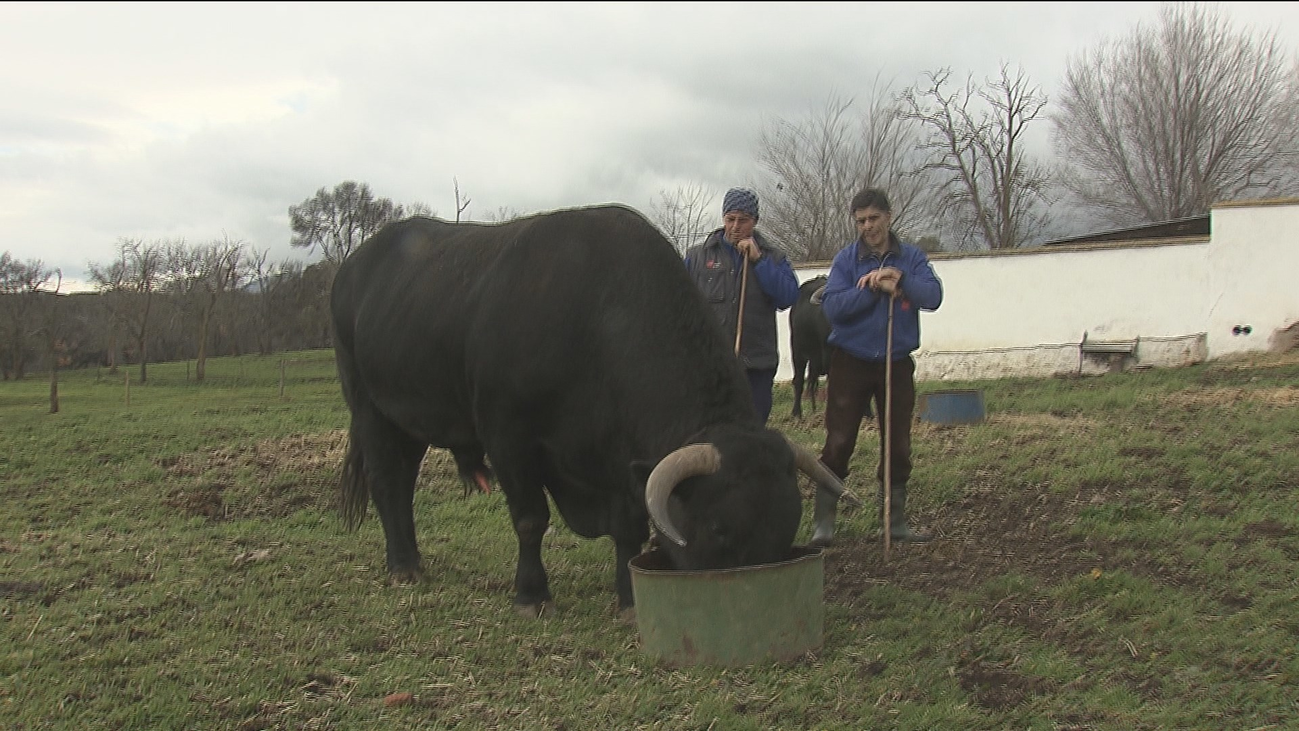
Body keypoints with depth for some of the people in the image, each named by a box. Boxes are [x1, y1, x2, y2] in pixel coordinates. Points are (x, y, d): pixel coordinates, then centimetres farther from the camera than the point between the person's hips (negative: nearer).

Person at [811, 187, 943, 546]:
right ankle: (823, 522, 3)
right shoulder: (846, 258, -1)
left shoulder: (912, 257, 4)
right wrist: (873, 288, -20)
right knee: (838, 443, -4)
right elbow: (832, 306, -13)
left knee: (898, 446, 9)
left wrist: (901, 280, -24)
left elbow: (933, 297, -10)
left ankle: (895, 520, 22)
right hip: (851, 362, -2)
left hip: (897, 362, 2)